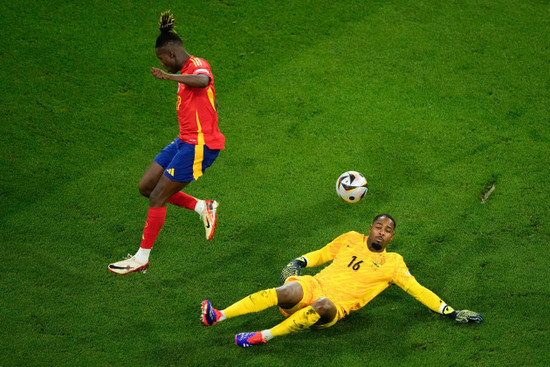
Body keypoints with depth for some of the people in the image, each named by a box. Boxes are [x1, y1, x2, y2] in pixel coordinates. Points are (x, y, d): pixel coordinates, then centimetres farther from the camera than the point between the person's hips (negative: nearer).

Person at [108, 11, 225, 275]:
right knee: (146, 186, 9)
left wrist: (169, 76, -48)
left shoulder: (197, 65, -15)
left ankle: (142, 258, 6)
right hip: (185, 141, 10)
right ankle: (202, 207, 18)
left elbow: (204, 80, -42)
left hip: (199, 145, -10)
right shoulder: (186, 71, 15)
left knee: (157, 198, -6)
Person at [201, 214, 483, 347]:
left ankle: (264, 336, -38)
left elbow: (417, 289, 10)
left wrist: (450, 312, 1)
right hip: (314, 285, 2)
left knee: (322, 305, -40)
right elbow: (322, 254, 31)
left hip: (335, 306, -2)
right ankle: (218, 316, -42)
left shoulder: (392, 263, 13)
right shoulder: (351, 239, 22)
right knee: (290, 291, -34)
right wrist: (298, 263, 11)